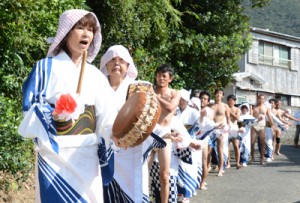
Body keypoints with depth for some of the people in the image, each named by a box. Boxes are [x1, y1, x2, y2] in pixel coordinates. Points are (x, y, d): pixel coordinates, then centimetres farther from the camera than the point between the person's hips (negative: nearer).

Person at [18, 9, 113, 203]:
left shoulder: (96, 76, 11)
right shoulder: (46, 68, -3)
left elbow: (104, 120, 6)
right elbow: (29, 111, -6)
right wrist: (52, 114, -24)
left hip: (87, 156, 5)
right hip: (55, 155, -5)